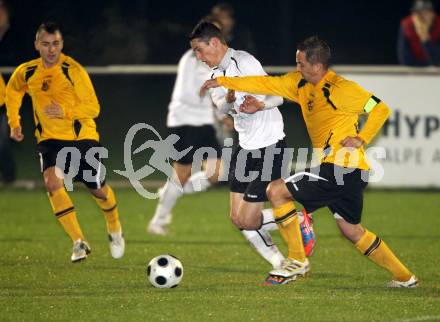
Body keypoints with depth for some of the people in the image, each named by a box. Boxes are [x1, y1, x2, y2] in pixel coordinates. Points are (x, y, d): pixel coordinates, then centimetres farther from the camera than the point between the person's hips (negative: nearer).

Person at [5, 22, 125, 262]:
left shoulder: (73, 70, -18)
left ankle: (114, 230, 41)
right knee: (53, 183, -24)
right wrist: (14, 123, 12)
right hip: (49, 139, 2)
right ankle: (79, 243, -18)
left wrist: (65, 112, -30)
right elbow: (12, 91, 18)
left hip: (82, 137, -2)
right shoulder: (26, 72, -5)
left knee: (98, 189, 8)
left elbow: (93, 107, -18)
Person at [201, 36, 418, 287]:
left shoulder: (340, 88, -14)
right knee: (352, 231, 19)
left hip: (341, 169, -9)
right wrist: (223, 82, 9)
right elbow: (268, 84, 12)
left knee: (277, 191, -6)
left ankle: (298, 261, 0)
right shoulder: (301, 83, 10)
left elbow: (381, 109, -9)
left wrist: (361, 139, -16)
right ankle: (405, 277, 25)